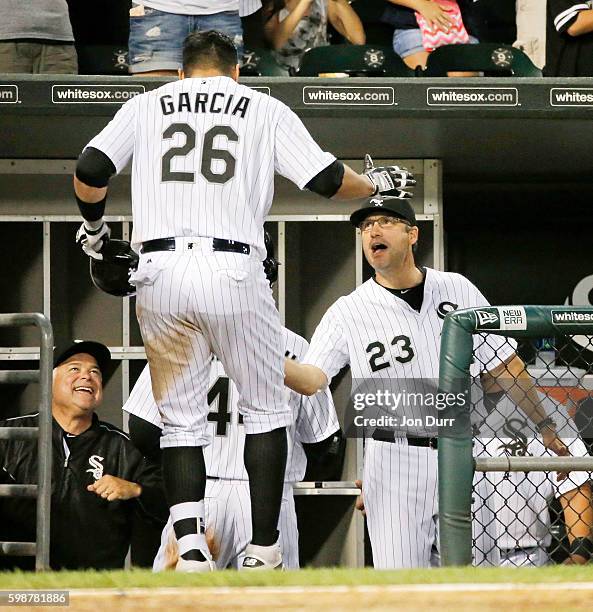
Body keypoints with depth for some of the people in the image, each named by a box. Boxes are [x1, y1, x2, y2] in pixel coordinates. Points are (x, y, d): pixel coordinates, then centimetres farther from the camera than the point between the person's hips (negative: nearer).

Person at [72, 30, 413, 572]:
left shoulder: (145, 105, 16)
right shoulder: (266, 110, 11)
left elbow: (91, 170, 5)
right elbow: (327, 180, 3)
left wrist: (93, 222, 24)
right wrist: (377, 182, 23)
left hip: (159, 269, 2)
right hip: (233, 271, -2)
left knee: (181, 421, 9)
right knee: (266, 410, 13)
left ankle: (190, 544, -11)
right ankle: (264, 552, 7)